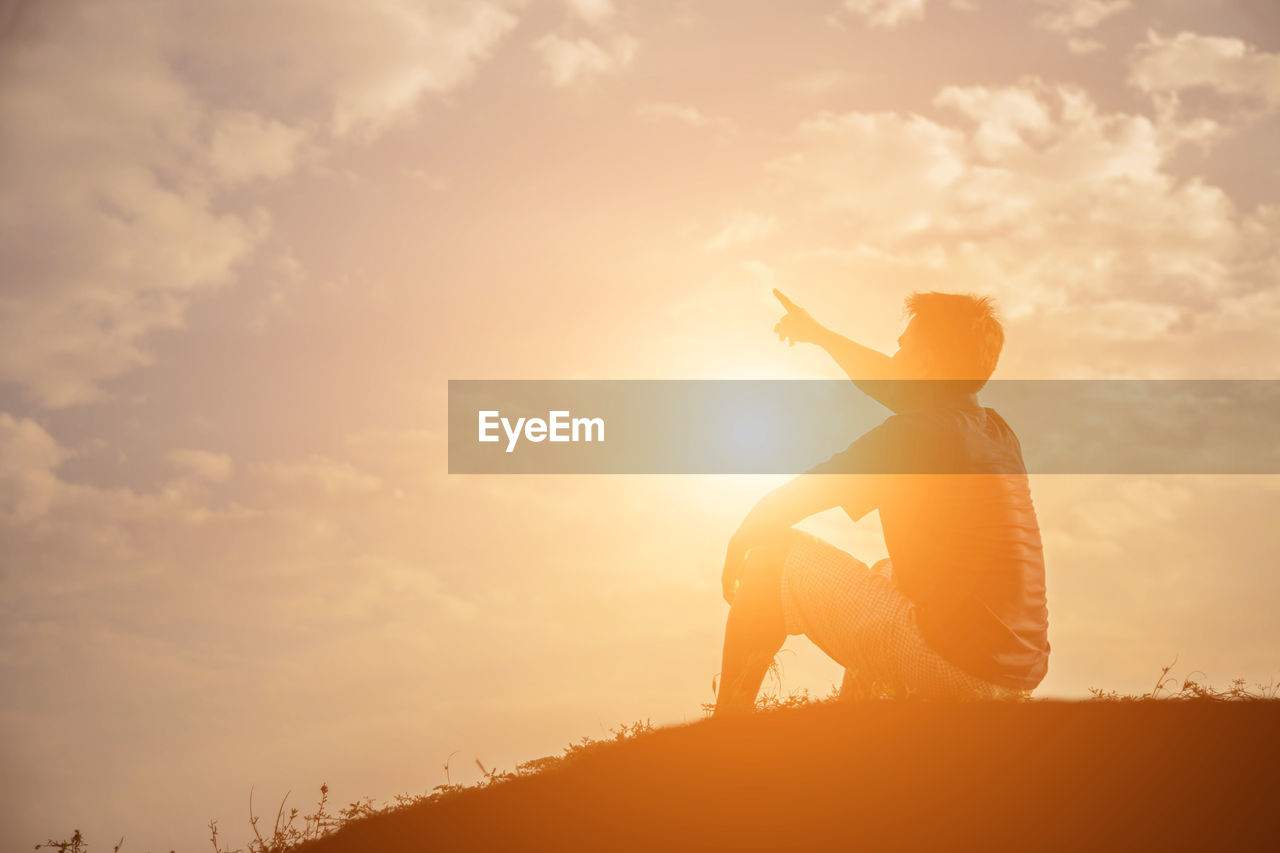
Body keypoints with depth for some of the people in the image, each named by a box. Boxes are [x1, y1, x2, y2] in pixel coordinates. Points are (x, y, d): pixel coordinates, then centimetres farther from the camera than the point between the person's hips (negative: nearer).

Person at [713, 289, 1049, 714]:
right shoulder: (996, 431, 12)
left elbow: (782, 506, -8)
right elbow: (895, 385, 32)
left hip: (952, 668, -9)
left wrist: (739, 544, 14)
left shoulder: (914, 433, -13)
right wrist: (820, 335, 45)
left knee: (775, 556, 3)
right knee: (885, 573, 37)